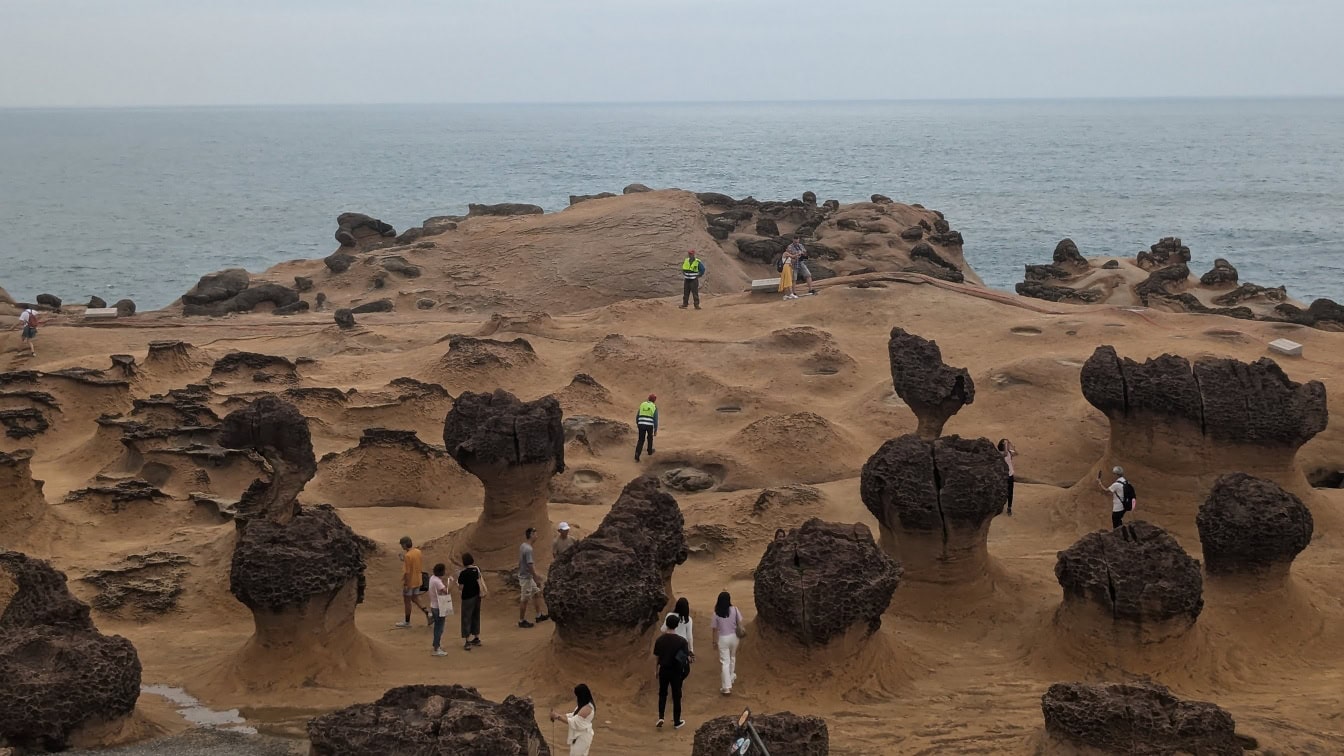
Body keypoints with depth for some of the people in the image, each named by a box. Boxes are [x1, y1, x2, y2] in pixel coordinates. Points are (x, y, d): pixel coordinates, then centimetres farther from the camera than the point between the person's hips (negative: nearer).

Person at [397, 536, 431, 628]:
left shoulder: (407, 556, -25)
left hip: (409, 582, -8)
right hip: (418, 581, 8)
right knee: (415, 598, 22)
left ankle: (407, 622, 21)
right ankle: (428, 614, 11)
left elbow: (407, 572, -24)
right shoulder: (418, 552, 0)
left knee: (407, 601, 9)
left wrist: (405, 585, -18)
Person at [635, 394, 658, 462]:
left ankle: (637, 456, -9)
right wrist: (656, 430, -3)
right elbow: (655, 419, -6)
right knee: (650, 436, 29)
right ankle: (650, 451, 46)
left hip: (641, 424, 2)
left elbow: (637, 416, 16)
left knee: (640, 441, 8)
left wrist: (637, 423, 34)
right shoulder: (654, 407, 0)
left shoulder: (642, 405, 11)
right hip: (649, 425, -2)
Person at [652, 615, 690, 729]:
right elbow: (687, 657, -9)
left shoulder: (660, 640, -8)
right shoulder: (681, 641, -15)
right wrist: (689, 650, 13)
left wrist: (655, 670, 12)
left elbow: (656, 657, 0)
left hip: (664, 670, 2)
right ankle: (677, 722, 17)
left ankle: (660, 717, 6)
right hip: (676, 671, -2)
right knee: (676, 696, 9)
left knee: (662, 694, 18)